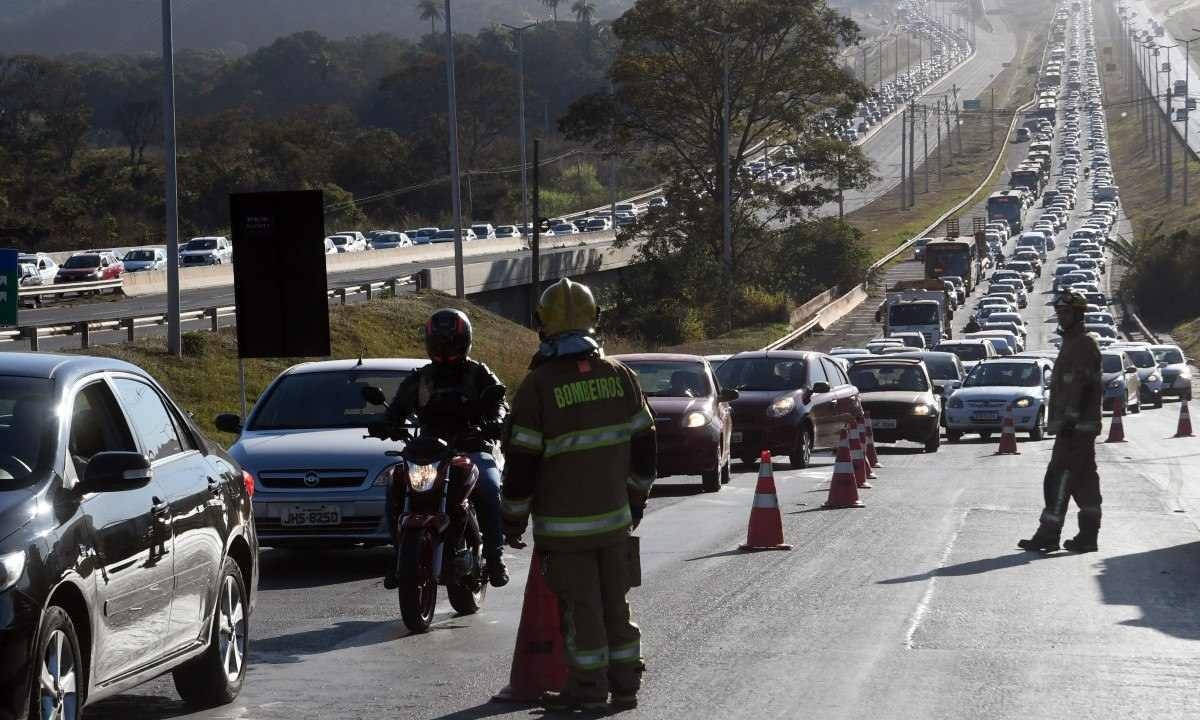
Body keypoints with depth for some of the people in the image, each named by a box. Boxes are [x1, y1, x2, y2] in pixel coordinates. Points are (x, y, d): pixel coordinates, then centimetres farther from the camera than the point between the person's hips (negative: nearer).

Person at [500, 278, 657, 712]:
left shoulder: (539, 385, -13)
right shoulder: (619, 375, 2)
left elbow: (521, 461, -11)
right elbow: (643, 444, 11)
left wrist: (513, 518, -1)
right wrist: (637, 498, 23)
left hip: (564, 522, -5)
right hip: (614, 515, 5)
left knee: (580, 606, 1)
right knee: (615, 602, 14)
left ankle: (589, 688, 5)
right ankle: (625, 683, 18)